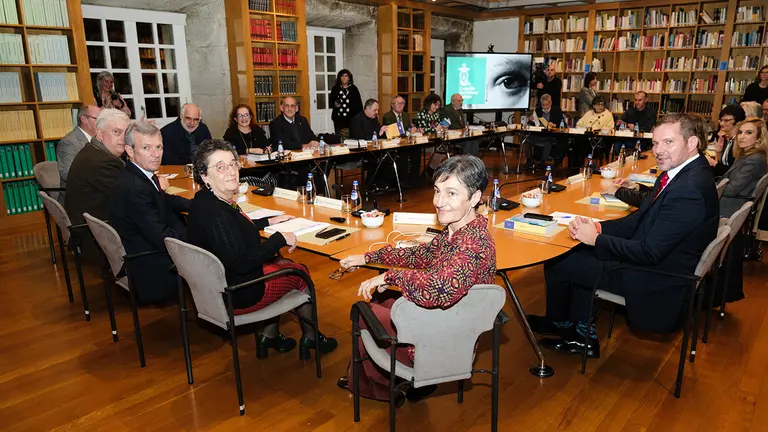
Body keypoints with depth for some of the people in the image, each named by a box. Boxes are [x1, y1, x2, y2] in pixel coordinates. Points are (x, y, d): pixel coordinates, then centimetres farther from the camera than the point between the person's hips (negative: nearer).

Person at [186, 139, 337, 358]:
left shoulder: (207, 200, 0)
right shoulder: (213, 212, -31)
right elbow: (241, 263, -31)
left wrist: (268, 221, 17)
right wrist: (280, 238, -23)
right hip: (236, 295, -9)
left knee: (282, 263, 25)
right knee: (301, 274, 10)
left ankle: (269, 335, 29)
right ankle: (310, 338, 32)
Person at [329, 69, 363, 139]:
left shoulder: (354, 89, 6)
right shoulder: (335, 89, 9)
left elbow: (359, 103, 5)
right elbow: (331, 100, 15)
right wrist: (334, 104, -9)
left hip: (351, 118, -1)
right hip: (339, 118, 1)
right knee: (340, 138, -3)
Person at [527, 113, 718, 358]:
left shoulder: (690, 189, -27)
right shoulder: (683, 171, 2)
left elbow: (650, 253, -27)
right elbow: (641, 218, 8)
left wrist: (596, 239, -18)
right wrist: (597, 227, -7)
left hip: (656, 281, -10)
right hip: (654, 261, 10)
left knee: (556, 263, -2)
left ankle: (558, 323, 29)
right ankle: (583, 337, 22)